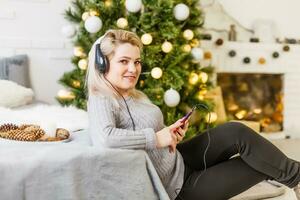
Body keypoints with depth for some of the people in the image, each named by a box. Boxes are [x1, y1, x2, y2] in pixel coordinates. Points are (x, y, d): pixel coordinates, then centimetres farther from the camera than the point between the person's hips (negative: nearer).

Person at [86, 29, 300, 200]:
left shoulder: (136, 96, 8)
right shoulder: (101, 101, -20)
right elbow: (104, 138, -40)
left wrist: (171, 134, -5)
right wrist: (157, 138, -29)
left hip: (177, 159, 8)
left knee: (237, 133, -8)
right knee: (261, 164, -5)